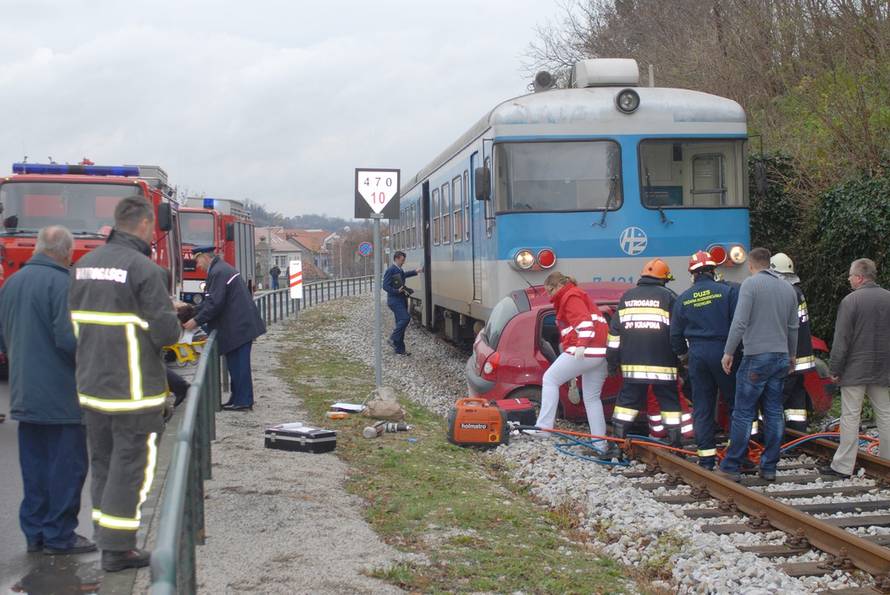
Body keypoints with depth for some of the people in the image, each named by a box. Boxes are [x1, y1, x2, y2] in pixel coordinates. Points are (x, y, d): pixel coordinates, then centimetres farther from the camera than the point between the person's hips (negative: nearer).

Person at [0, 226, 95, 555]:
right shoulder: (62, 284, -17)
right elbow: (69, 339, -23)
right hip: (61, 397, -7)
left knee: (34, 466, 14)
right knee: (67, 466, 2)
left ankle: (34, 532, 20)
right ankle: (59, 536, 6)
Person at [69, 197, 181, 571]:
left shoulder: (84, 265, 8)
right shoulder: (145, 270, -16)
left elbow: (73, 323, 15)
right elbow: (166, 333, -17)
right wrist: (172, 316, 3)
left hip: (91, 385, 7)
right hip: (134, 389, -7)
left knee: (103, 462, 16)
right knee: (131, 466, 1)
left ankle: (107, 539, 25)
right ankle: (117, 548, 5)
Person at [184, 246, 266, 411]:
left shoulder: (217, 273, -17)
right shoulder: (222, 269, 16)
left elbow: (215, 304, -21)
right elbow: (211, 300, 22)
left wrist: (197, 321, -12)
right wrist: (194, 313, 18)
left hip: (238, 327, -10)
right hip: (242, 323, 10)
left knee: (238, 365, -4)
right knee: (236, 364, 14)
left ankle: (242, 402, 1)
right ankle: (238, 399, 19)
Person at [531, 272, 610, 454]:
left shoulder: (571, 297, -3)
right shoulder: (579, 295, 28)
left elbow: (584, 320, -18)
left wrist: (581, 344, -28)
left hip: (585, 350, -10)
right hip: (600, 353, 10)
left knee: (550, 378, -1)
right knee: (592, 398, 12)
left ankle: (544, 425, -7)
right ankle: (600, 445, 9)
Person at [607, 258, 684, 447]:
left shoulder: (627, 297, 13)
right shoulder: (668, 297, 1)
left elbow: (615, 327, 13)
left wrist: (613, 356, 17)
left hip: (632, 361, 3)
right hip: (662, 363, -3)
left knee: (628, 398, 9)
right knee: (669, 400, 4)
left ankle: (617, 440, 6)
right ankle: (676, 443, 2)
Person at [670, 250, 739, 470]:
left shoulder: (683, 299, 5)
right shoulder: (727, 291, -6)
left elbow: (675, 334, 12)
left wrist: (683, 354, 28)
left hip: (697, 354, 3)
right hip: (723, 351, -3)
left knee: (701, 408, 7)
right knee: (735, 401, 9)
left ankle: (706, 457, 7)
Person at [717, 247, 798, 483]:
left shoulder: (751, 283, -7)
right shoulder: (788, 287, 12)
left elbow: (740, 322, -15)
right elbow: (793, 327, 17)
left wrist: (729, 352, -9)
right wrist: (791, 356, 28)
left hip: (756, 357, -6)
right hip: (781, 357, 6)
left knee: (743, 413, -3)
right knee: (774, 412, 8)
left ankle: (731, 467, 0)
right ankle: (769, 467, 10)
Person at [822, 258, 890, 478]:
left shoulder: (851, 301, -12)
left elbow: (841, 340, -12)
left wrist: (835, 369, -5)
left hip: (855, 369, -5)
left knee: (850, 416, -3)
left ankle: (843, 466, -1)